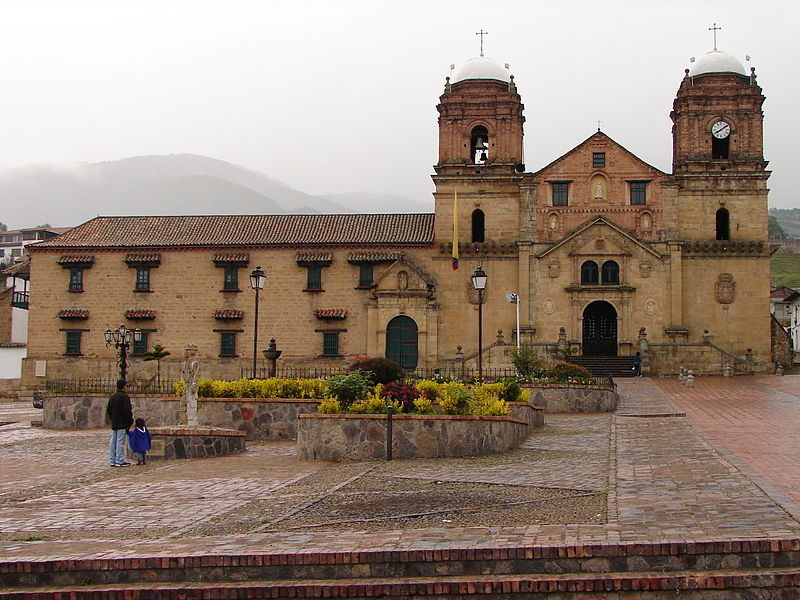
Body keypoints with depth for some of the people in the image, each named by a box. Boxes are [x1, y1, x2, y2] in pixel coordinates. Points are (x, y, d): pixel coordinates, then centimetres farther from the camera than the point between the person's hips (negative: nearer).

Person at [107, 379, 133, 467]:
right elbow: (127, 411, -18)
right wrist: (130, 421, -9)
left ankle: (112, 461, 13)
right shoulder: (125, 397, -13)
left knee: (113, 442, 10)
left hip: (114, 424, 8)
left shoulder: (112, 396, 13)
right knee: (120, 442, -7)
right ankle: (119, 461, -6)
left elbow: (108, 410, 19)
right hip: (122, 424, -8)